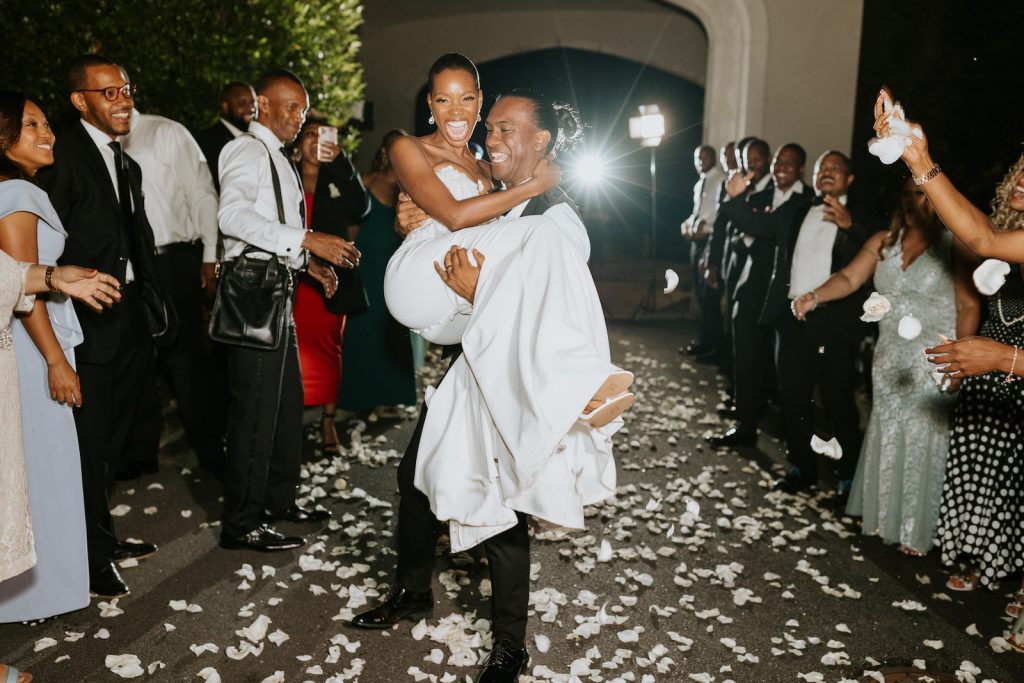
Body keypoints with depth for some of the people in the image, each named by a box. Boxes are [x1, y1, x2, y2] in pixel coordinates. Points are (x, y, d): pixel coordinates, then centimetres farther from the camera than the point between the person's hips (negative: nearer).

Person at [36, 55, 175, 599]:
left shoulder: (126, 165, 16)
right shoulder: (63, 157, -11)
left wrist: (154, 306, 10)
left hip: (130, 320, 8)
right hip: (90, 323, -8)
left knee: (113, 437, 18)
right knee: (90, 442, 3)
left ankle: (104, 536, 34)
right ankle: (91, 556, 18)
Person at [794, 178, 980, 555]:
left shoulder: (953, 247, -8)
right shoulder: (884, 241, 6)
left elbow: (969, 306, -10)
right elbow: (849, 278, -3)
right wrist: (814, 296, -22)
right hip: (889, 359, 5)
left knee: (923, 443, 4)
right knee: (885, 437, 13)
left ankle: (918, 531, 22)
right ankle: (883, 516, 31)